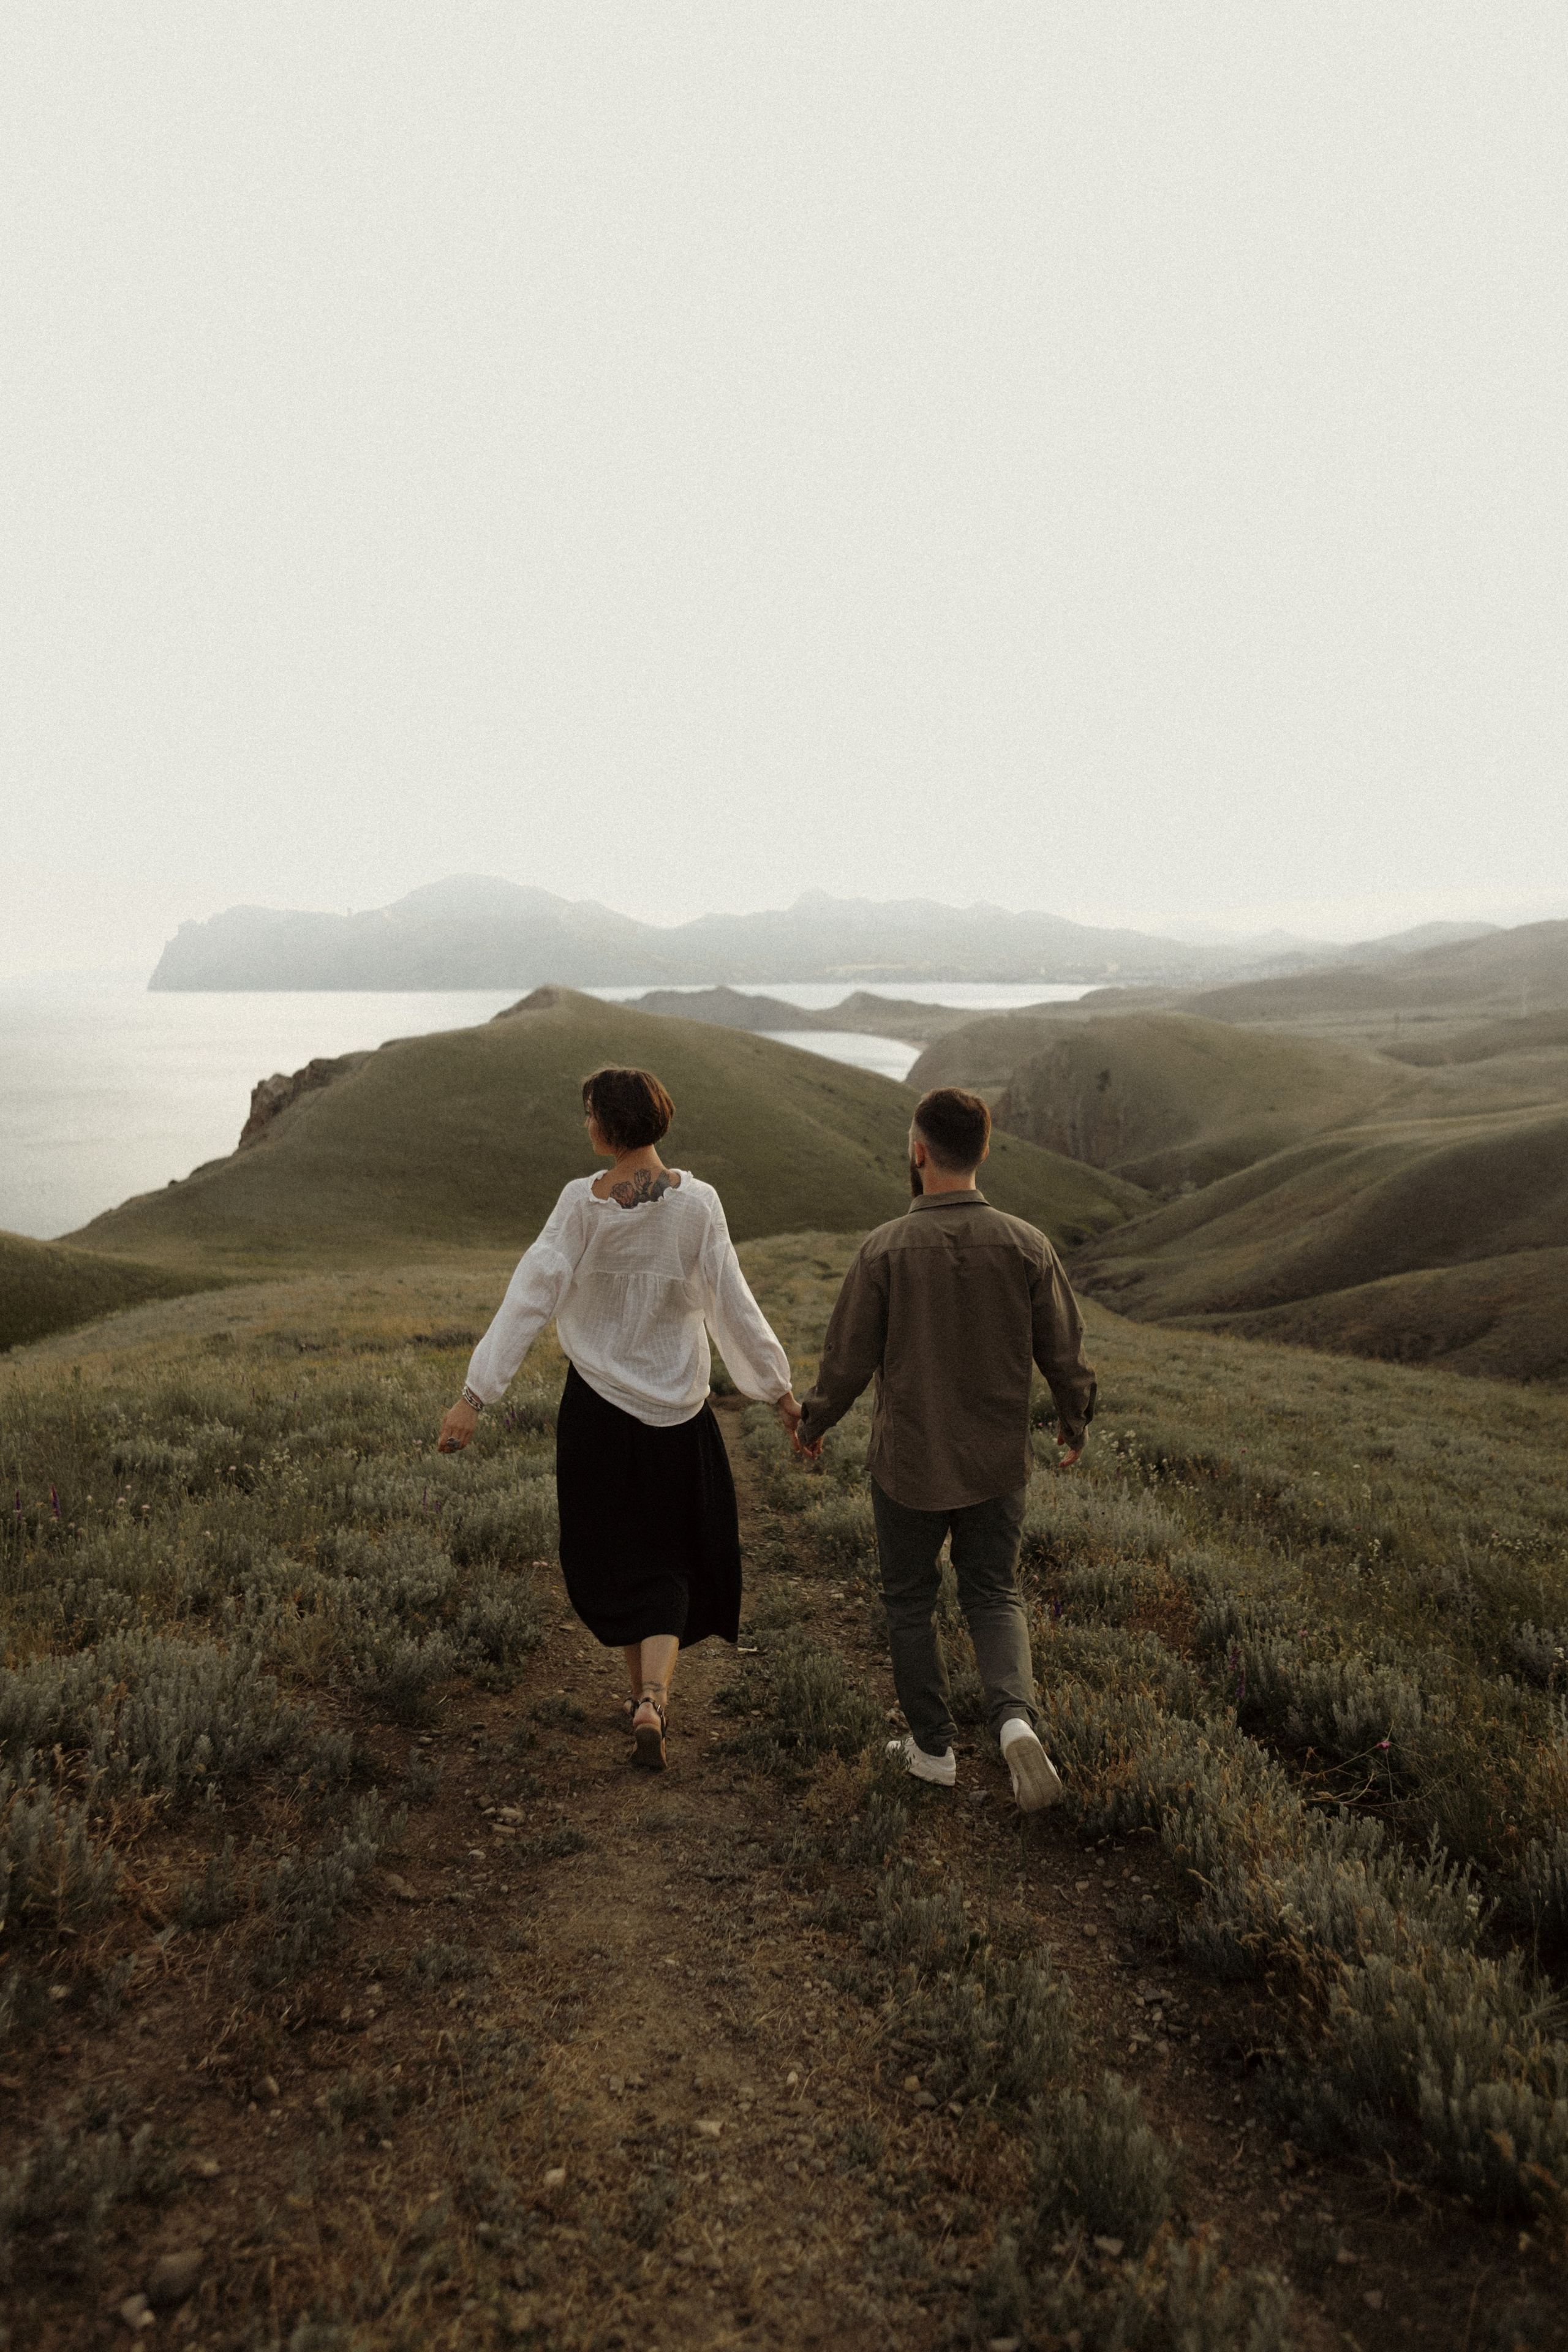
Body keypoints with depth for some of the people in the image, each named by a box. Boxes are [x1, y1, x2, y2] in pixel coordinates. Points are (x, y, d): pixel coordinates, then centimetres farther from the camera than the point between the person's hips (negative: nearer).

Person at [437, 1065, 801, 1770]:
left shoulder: (581, 1204, -12)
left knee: (613, 1552, 19)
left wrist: (474, 1396, -13)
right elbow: (734, 1306, -8)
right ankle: (652, 1698, -3)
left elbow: (527, 1300, -15)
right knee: (669, 1559, 15)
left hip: (597, 1405, 0)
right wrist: (778, 1388, 3)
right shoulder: (697, 1202, -11)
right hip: (676, 1409, 0)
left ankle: (645, 1693, 31)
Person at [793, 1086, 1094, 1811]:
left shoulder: (886, 1249, -17)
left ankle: (932, 1746, 28)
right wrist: (1075, 1424, 17)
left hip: (907, 1463, -2)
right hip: (996, 1462, 2)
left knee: (911, 1601, 17)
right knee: (994, 1596, 18)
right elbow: (1064, 1353, -2)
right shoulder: (1026, 1245, -10)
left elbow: (848, 1360, -10)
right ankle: (1016, 1718, -5)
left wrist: (813, 1424, 9)